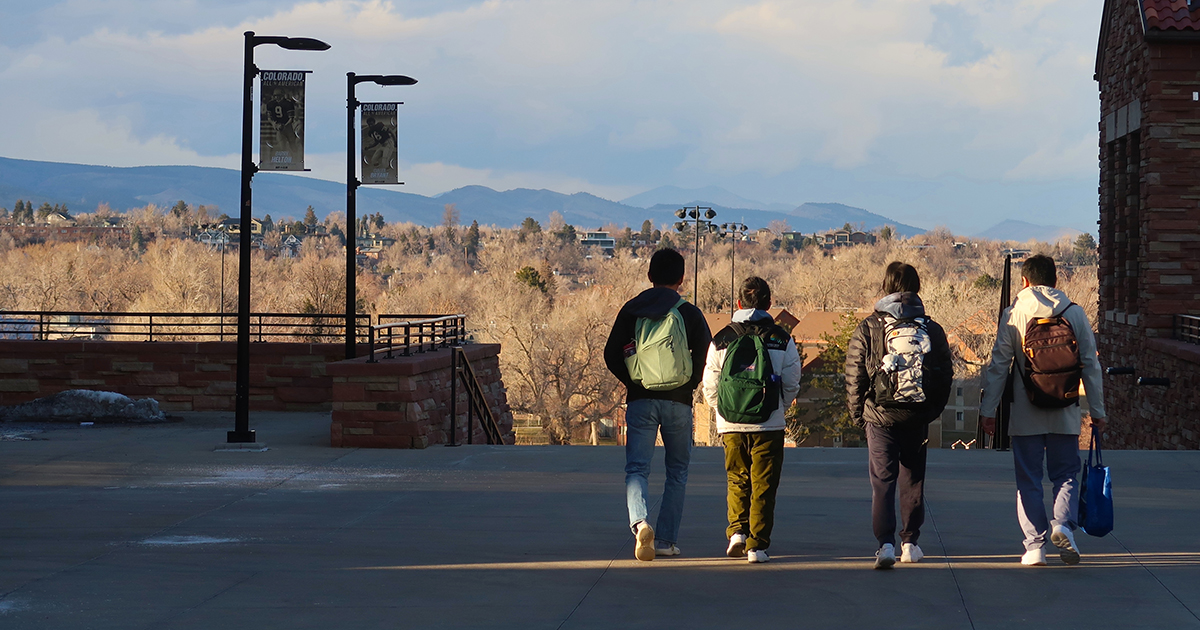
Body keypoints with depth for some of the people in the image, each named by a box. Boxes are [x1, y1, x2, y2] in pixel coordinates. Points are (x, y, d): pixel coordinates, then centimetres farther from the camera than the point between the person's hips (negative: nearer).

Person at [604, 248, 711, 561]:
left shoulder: (631, 310, 4)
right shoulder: (689, 313, -1)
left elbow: (611, 355, 3)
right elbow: (705, 357, -5)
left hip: (639, 402, 1)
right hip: (677, 403, -1)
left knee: (636, 468, 0)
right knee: (677, 471, 13)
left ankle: (640, 521, -28)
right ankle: (666, 539, 11)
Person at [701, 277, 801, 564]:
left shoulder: (720, 340, 2)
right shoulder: (782, 340, 0)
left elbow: (709, 387, 4)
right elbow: (791, 384, 3)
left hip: (730, 425, 1)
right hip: (769, 426, -1)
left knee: (737, 481, 17)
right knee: (763, 486, 4)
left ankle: (737, 531, 1)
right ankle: (757, 545, 0)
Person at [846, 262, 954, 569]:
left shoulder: (867, 329, -5)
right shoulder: (932, 329, 3)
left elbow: (854, 377, -5)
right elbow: (946, 374, 5)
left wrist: (858, 415, 7)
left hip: (880, 416, -2)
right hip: (918, 418, 2)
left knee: (882, 481, -2)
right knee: (913, 480, 16)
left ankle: (885, 543, -16)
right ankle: (910, 542, 21)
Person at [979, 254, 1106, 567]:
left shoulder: (1013, 314, -2)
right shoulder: (1075, 313, 2)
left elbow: (998, 364, -2)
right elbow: (1090, 364, 3)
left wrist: (988, 409, 3)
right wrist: (1097, 410, 9)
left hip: (1026, 412, -1)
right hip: (1065, 412, 1)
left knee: (1028, 479, 7)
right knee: (1065, 474, 11)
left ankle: (1035, 545, 1)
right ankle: (1063, 524, -15)